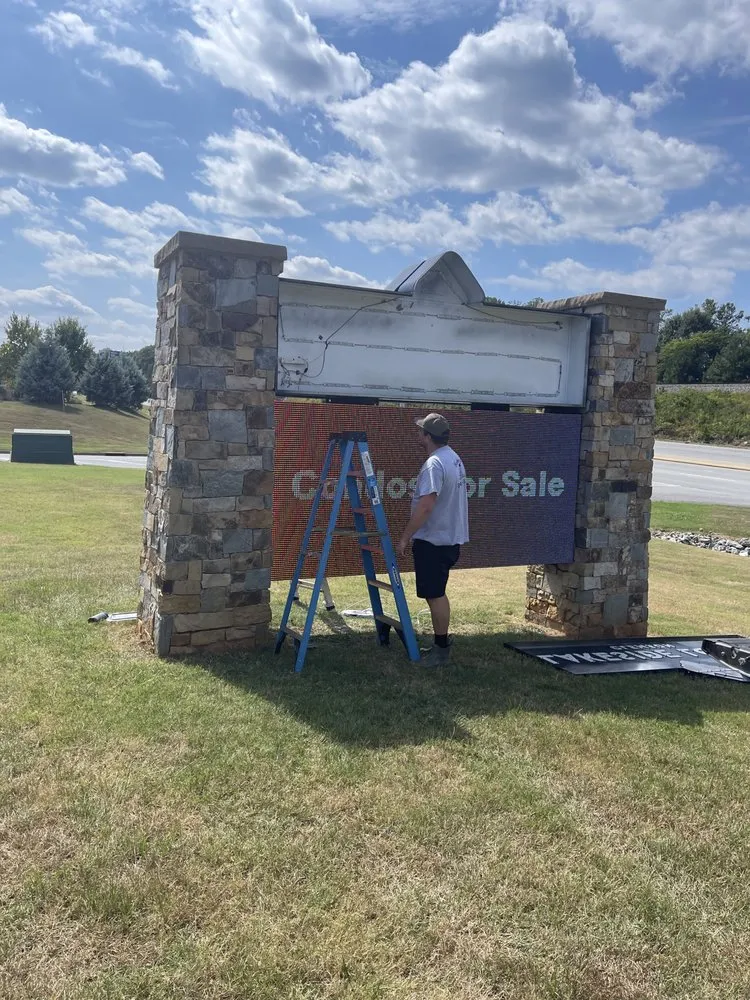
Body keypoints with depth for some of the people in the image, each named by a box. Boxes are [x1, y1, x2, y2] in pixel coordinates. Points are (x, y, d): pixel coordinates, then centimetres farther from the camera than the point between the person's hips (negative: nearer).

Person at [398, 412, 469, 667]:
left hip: (434, 541, -10)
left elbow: (426, 506, -26)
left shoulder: (434, 464, -20)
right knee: (437, 594, 18)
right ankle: (442, 642, 27)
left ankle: (442, 649, 6)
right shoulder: (455, 459, 11)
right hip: (450, 538, 10)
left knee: (435, 595, -1)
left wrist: (406, 536, -18)